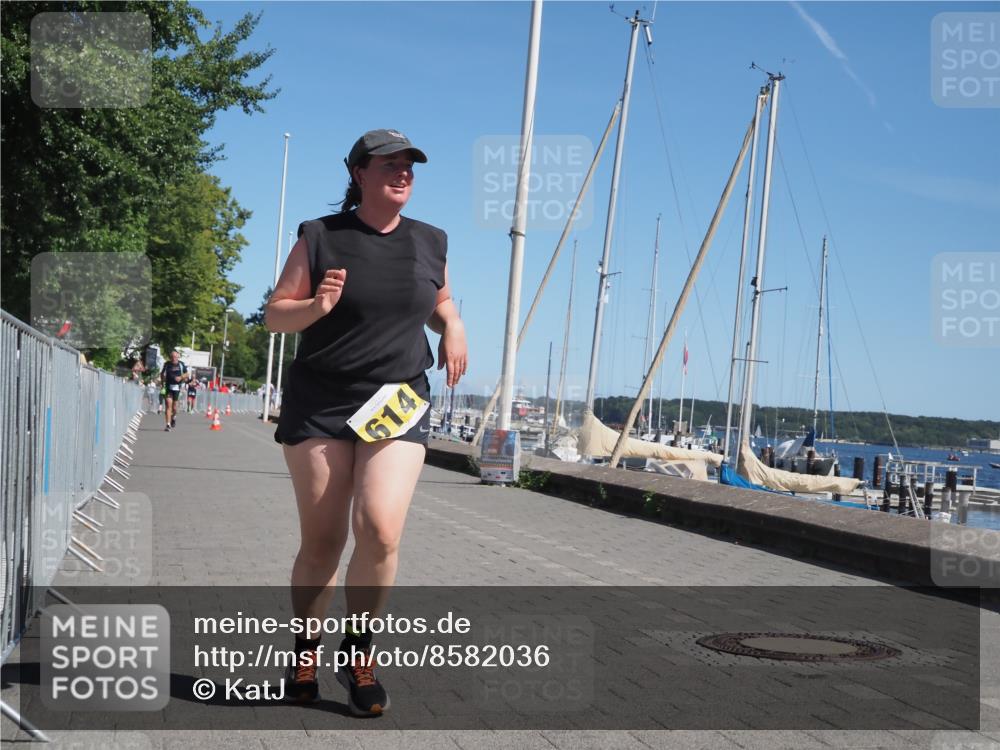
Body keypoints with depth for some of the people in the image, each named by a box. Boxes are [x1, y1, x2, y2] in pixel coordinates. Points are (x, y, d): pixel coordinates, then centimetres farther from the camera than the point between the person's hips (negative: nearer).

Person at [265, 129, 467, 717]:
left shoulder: (429, 243, 9)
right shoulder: (321, 238, 1)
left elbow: (440, 302, 26)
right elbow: (275, 315, 2)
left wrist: (453, 326, 3)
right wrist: (316, 306, -18)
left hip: (398, 404, 1)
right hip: (319, 403, -1)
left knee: (381, 530, -16)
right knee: (321, 542, 2)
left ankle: (359, 649, 7)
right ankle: (307, 649, 26)